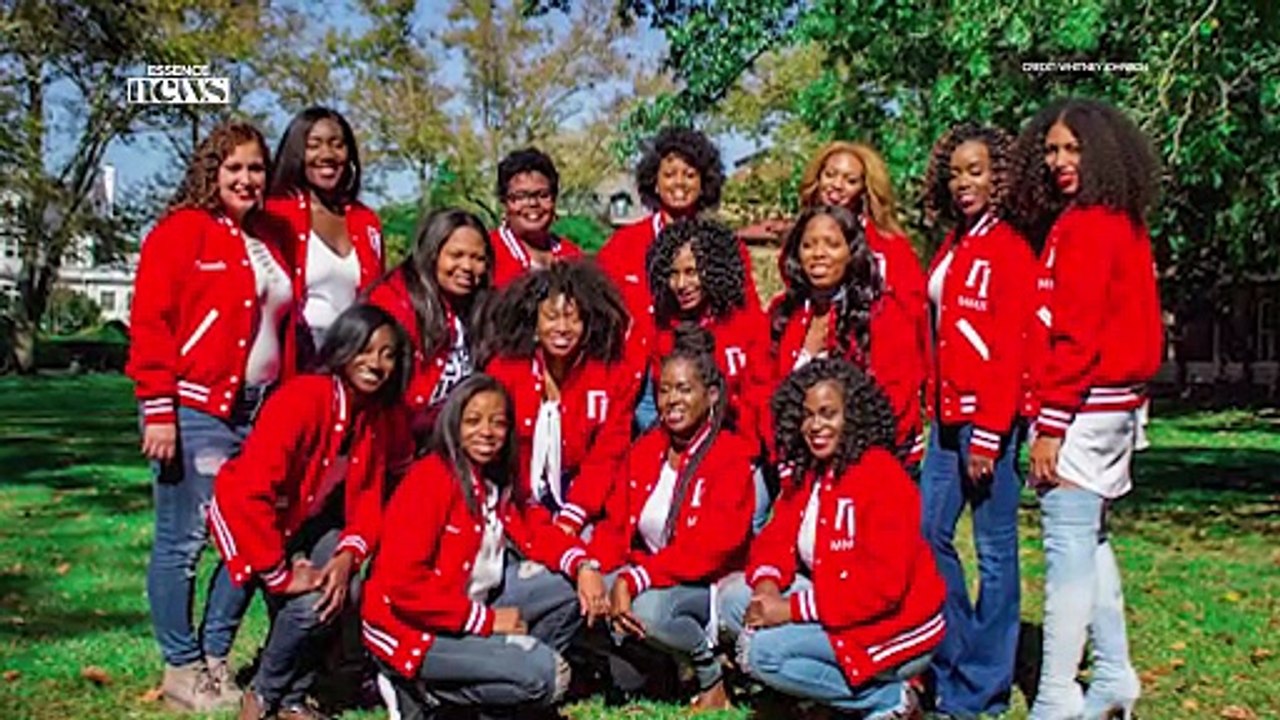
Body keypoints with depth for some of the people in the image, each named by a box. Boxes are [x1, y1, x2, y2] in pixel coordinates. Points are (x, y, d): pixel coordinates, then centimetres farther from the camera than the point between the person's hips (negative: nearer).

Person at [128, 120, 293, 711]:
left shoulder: (269, 240, 16)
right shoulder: (180, 232, -4)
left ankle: (216, 656, 24)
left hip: (260, 411, 7)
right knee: (184, 541, 1)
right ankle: (181, 668, 15)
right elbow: (149, 325, -10)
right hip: (195, 412, -7)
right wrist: (158, 411, -15)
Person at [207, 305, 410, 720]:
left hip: (311, 523, 6)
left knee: (344, 593, -18)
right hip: (250, 518, -6)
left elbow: (369, 496, -4)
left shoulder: (380, 414, -6)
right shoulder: (302, 398, -29)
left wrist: (348, 555, -22)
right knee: (309, 604, -25)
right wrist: (280, 574, -28)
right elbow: (250, 493, -33)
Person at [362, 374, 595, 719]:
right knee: (544, 672, -18)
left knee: (567, 595, 4)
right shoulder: (431, 479, -20)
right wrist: (487, 621, -21)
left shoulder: (496, 478, 6)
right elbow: (403, 586, -26)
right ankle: (422, 691, -2)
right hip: (409, 626, -9)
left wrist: (583, 565, -12)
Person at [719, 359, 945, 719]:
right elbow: (778, 538, 5)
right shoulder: (805, 472, 6)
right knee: (735, 598, -2)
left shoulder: (881, 476, -20)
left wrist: (792, 609, -25)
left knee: (763, 652, -21)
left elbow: (882, 584, -26)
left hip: (893, 627, -9)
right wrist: (767, 584, -19)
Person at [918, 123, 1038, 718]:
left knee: (994, 548, 0)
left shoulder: (1011, 249, -8)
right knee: (929, 533, 9)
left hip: (990, 417, -8)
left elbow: (1011, 351, -14)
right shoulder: (952, 248, 16)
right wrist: (933, 411, 10)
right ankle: (954, 663, 22)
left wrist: (989, 436, -18)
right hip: (948, 414, 8)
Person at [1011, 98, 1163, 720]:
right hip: (1117, 404, 10)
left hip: (1083, 406, -10)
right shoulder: (1123, 225, 15)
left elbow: (1075, 334, -19)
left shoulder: (1083, 226, -13)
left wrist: (1050, 423, -18)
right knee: (1091, 542, 17)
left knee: (1067, 550, -7)